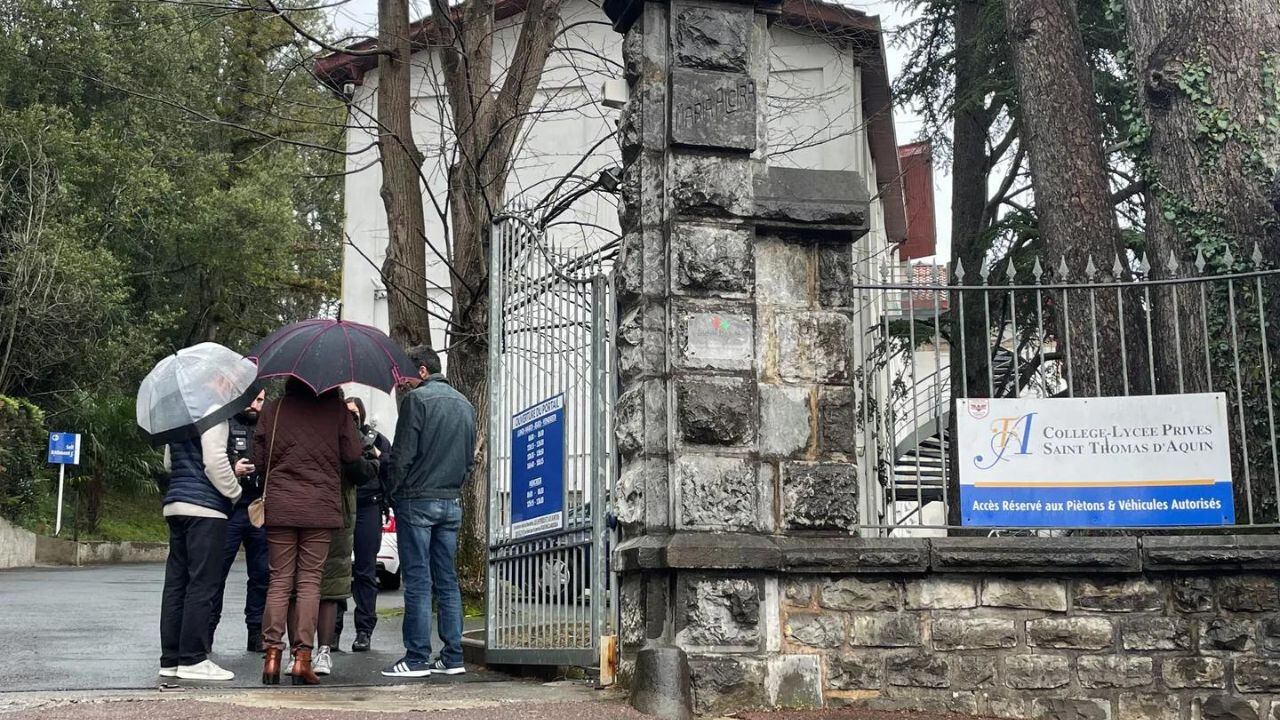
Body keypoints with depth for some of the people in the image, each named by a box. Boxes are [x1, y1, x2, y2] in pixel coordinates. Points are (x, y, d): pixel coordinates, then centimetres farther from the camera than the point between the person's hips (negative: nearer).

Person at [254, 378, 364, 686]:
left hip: (279, 506, 1)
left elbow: (259, 457, 4)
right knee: (309, 581, 3)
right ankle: (303, 656, -2)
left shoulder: (273, 409, 3)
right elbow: (352, 454, -2)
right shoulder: (335, 407, -1)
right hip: (320, 507, -1)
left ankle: (272, 654, 1)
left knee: (279, 580, 6)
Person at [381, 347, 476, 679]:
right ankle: (452, 657, 9)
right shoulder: (464, 404, 15)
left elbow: (403, 453, -12)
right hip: (451, 502, 7)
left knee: (417, 581, -4)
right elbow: (470, 456, 17)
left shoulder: (416, 399, -9)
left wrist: (393, 492, -1)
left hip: (417, 501, -7)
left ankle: (417, 658, -3)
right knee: (447, 580, 9)